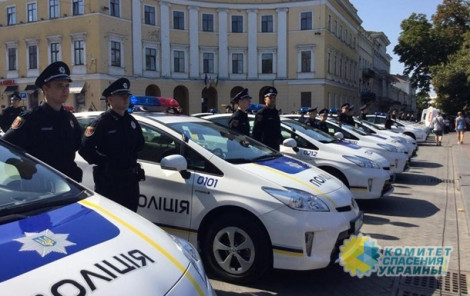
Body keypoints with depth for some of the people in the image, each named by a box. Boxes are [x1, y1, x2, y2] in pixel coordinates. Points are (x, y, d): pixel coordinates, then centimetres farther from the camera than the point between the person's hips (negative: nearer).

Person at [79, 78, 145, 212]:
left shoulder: (131, 121, 10)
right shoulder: (101, 122, -11)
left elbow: (140, 142, 25)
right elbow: (84, 148, -18)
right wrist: (103, 163, -15)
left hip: (131, 178, 7)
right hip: (108, 180, -6)